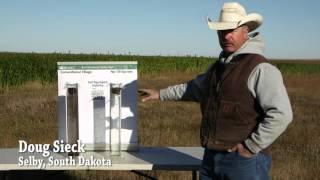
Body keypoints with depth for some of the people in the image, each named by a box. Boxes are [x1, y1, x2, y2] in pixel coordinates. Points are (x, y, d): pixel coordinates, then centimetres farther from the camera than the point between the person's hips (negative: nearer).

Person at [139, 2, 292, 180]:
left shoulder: (260, 69, -15)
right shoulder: (218, 66, 12)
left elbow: (281, 114, -22)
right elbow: (196, 88, 29)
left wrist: (251, 147, -18)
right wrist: (161, 94, 31)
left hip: (244, 160, -8)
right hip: (212, 158, 8)